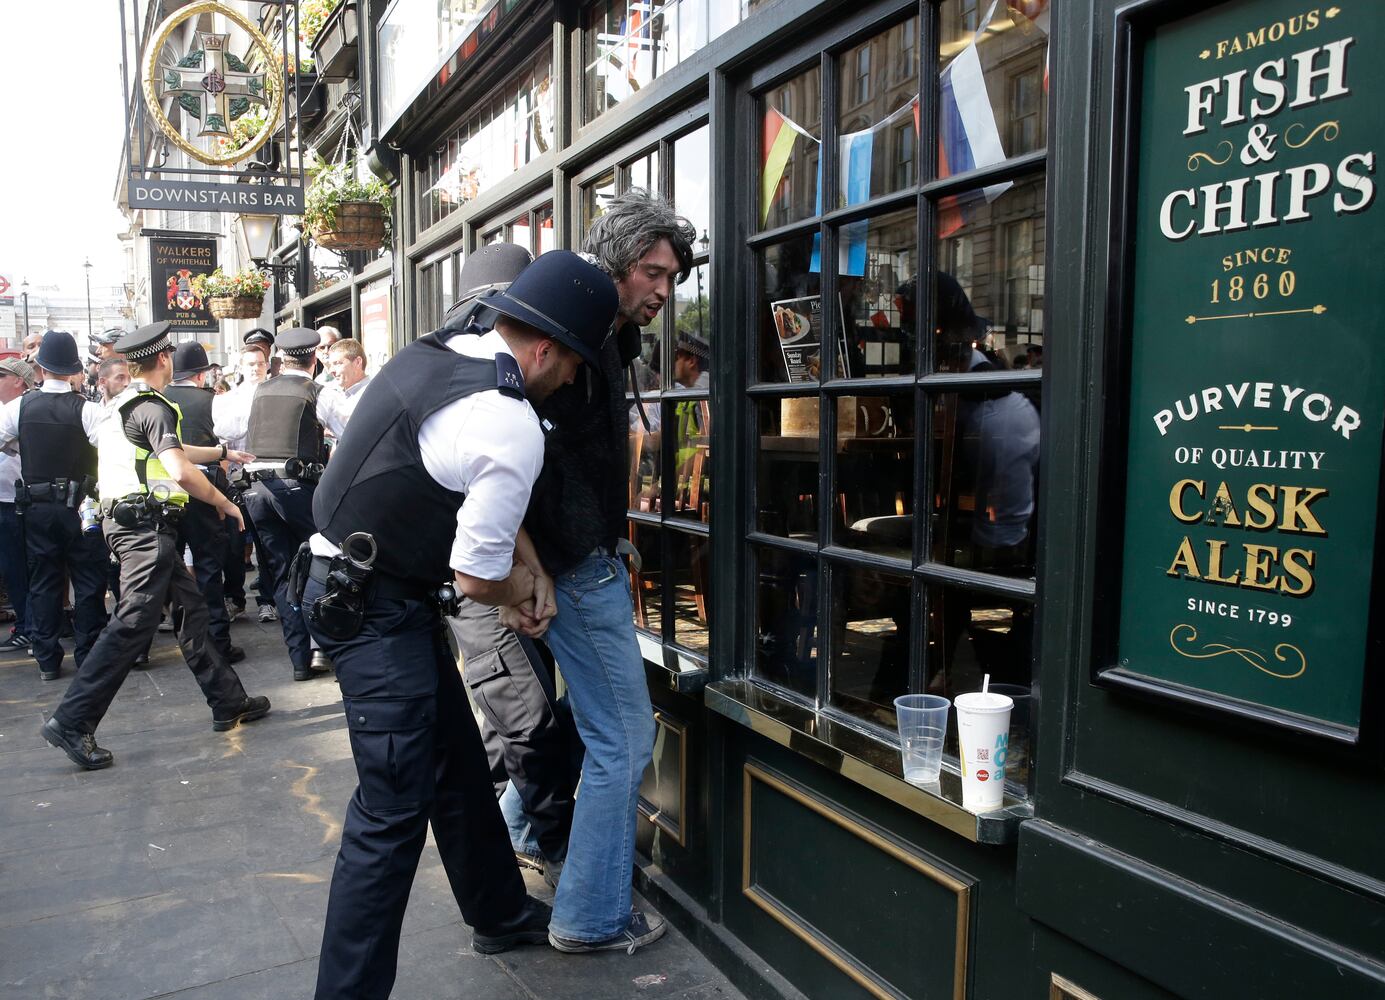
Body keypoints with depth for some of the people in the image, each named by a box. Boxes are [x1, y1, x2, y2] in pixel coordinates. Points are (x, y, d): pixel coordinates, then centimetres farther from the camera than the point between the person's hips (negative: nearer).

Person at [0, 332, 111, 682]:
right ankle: (88, 654, 10)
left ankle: (47, 660, 16)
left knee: (43, 582, 11)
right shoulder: (87, 410, -13)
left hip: (36, 507, 3)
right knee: (89, 581, 7)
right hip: (80, 506, -3)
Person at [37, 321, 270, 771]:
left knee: (190, 609, 12)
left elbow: (166, 452, 32)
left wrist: (224, 453, 43)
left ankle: (228, 701, 18)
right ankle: (72, 722, -7)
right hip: (146, 525, -10)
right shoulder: (153, 408, -14)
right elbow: (181, 472, -26)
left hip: (132, 522, 10)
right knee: (133, 623, -10)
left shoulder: (124, 404, 17)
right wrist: (225, 503, -10)